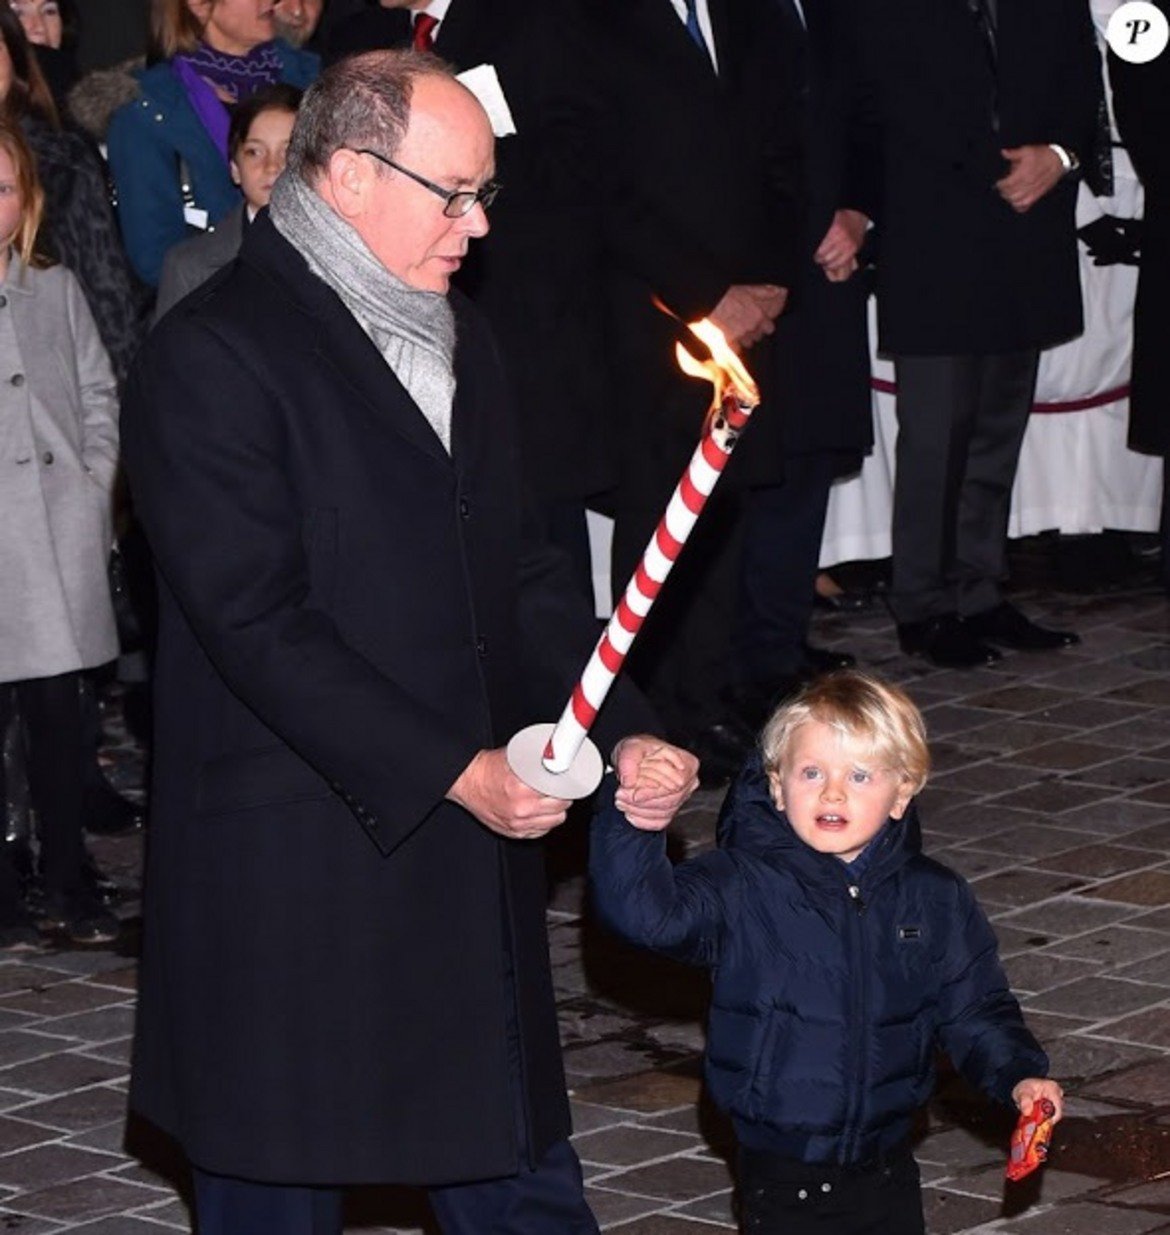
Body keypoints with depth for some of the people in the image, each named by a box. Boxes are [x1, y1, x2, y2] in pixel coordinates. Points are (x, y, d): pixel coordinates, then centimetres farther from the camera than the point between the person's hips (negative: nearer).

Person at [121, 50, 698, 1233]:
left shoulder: (454, 337, 14)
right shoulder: (214, 355, -13)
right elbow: (256, 621, -18)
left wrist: (623, 734, 1)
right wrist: (454, 772, -20)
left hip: (471, 849, 7)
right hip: (294, 869, -7)